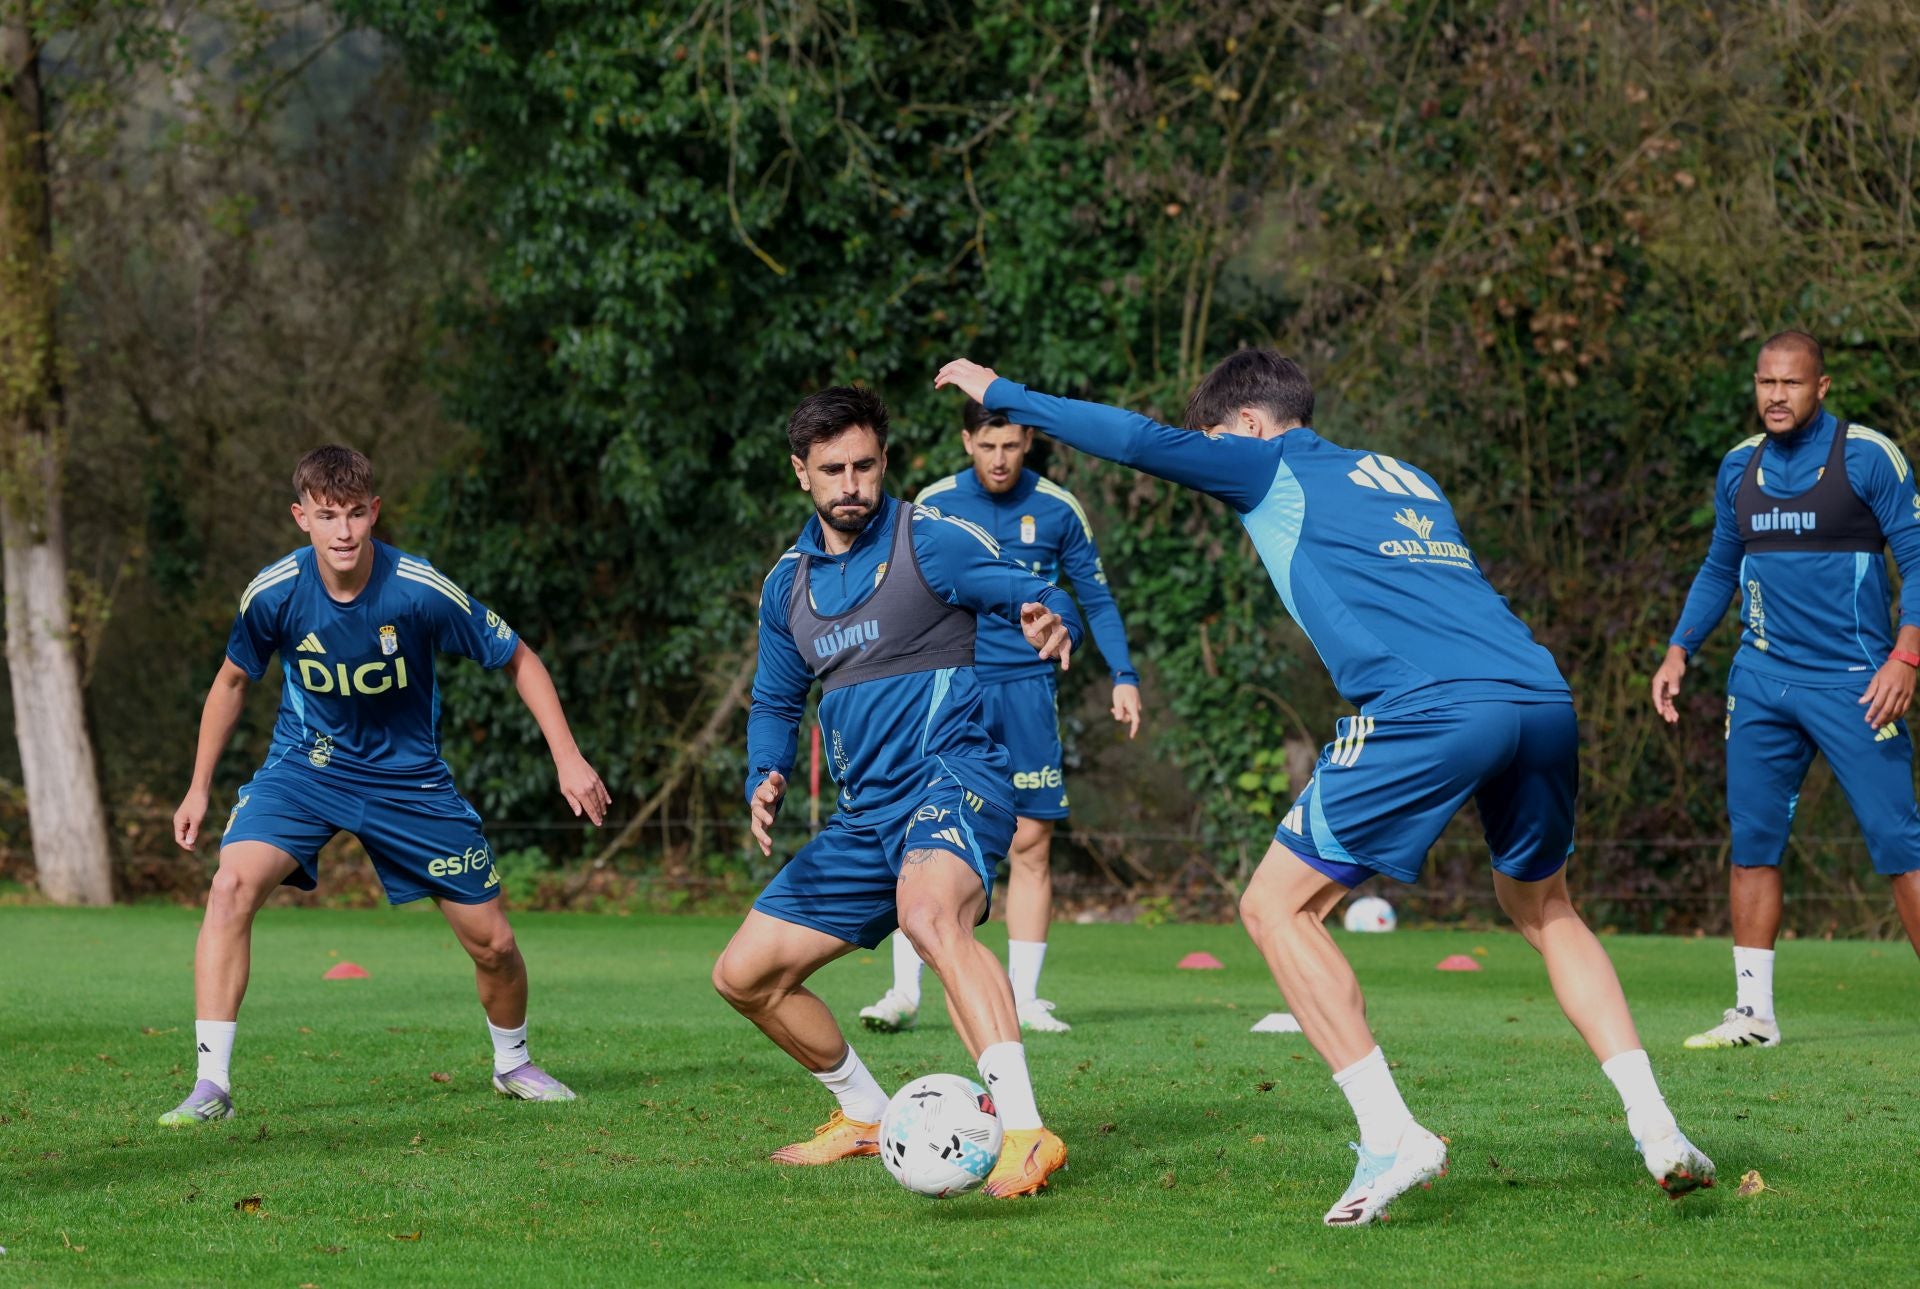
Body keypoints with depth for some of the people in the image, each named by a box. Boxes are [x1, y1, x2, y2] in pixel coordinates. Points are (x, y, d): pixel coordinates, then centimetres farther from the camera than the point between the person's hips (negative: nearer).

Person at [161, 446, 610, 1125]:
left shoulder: (421, 591, -22)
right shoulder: (273, 593, -18)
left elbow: (518, 660, -7)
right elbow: (233, 682, 4)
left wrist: (568, 759, -10)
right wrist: (199, 788, 7)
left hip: (409, 776, 0)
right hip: (306, 764, 0)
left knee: (492, 943, 2)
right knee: (232, 885, -27)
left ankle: (513, 1064, 34)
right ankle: (211, 1083, -25)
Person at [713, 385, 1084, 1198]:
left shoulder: (928, 542, -6)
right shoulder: (788, 585, 13)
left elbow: (1041, 599, -13)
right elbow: (776, 702, 23)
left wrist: (1050, 623, -39)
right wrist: (765, 782, 2)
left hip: (951, 773, -8)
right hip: (865, 815, 8)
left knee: (929, 915, -39)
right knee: (743, 975, 9)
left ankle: (1024, 1131, -48)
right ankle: (866, 1116, 29)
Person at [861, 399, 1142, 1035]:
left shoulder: (1058, 510, 1)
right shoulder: (932, 504, 1)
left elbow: (1097, 599, 10)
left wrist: (1124, 678, 1)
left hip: (1026, 690, 1)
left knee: (1031, 844, -1)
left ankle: (1024, 1000, 6)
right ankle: (904, 993, -7)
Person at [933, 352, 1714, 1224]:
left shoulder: (1277, 467, 14)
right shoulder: (1407, 478, 32)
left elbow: (1141, 441, 5)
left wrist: (1001, 394, 15)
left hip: (1429, 711, -7)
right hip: (1542, 697, 7)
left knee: (1277, 906, 6)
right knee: (1543, 910, 28)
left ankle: (1391, 1135, -4)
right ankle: (1657, 1130, 16)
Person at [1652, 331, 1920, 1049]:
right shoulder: (1740, 468, 10)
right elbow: (1720, 569, 22)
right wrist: (1680, 652, 12)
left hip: (1854, 683, -5)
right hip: (1761, 679, 5)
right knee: (1753, 838, 4)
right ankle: (1753, 1014, 10)